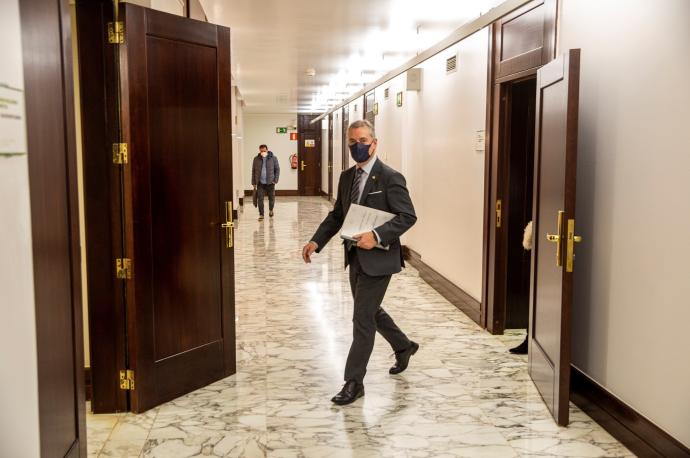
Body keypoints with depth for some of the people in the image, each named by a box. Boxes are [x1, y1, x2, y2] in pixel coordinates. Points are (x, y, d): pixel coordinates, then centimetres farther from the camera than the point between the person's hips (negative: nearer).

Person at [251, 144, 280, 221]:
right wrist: (254, 183, 4)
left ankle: (271, 210, 38)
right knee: (260, 199, -4)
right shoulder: (256, 159, 2)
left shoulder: (273, 158, -4)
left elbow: (277, 169, 1)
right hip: (260, 183, 1)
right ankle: (261, 215, 6)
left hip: (270, 183, -1)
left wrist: (275, 180, -7)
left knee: (271, 198, 11)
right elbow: (253, 171, 7)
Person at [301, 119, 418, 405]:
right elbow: (337, 215, 13)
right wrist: (316, 241, -1)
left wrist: (376, 236, -30)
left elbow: (407, 216, -17)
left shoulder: (390, 178, -13)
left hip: (377, 258, -8)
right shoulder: (346, 177, 9)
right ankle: (404, 347, 46)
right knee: (370, 311, 22)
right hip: (355, 257, 8)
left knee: (363, 318, -4)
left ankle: (354, 382, 8)